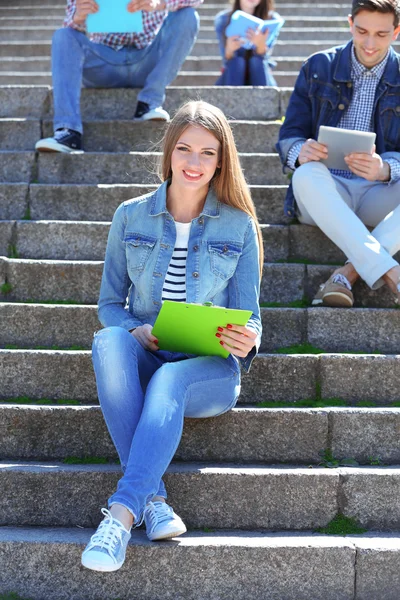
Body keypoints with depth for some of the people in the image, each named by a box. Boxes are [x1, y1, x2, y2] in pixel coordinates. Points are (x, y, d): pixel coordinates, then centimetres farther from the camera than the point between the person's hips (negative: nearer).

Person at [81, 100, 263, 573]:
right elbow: (109, 303, 11)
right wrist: (136, 331, -12)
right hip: (142, 360, 2)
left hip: (209, 370, -1)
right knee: (107, 341, -35)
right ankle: (153, 500, -39)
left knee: (169, 380, -38)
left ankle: (121, 513, -45)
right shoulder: (131, 216, 8)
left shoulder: (239, 226, 5)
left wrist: (247, 340, -19)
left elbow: (247, 316, 6)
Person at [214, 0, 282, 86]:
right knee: (236, 62, -30)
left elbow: (263, 57, -19)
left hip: (259, 73, 0)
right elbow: (227, 59, -15)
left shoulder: (272, 19, -12)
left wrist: (261, 46, -42)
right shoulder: (222, 19, -12)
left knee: (256, 61, -30)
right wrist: (229, 50, -39)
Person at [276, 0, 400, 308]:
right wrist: (300, 152, -23)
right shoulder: (318, 67, 6)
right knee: (307, 174, -36)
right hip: (324, 194, 0)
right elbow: (289, 135, 3)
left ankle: (349, 273, -37)